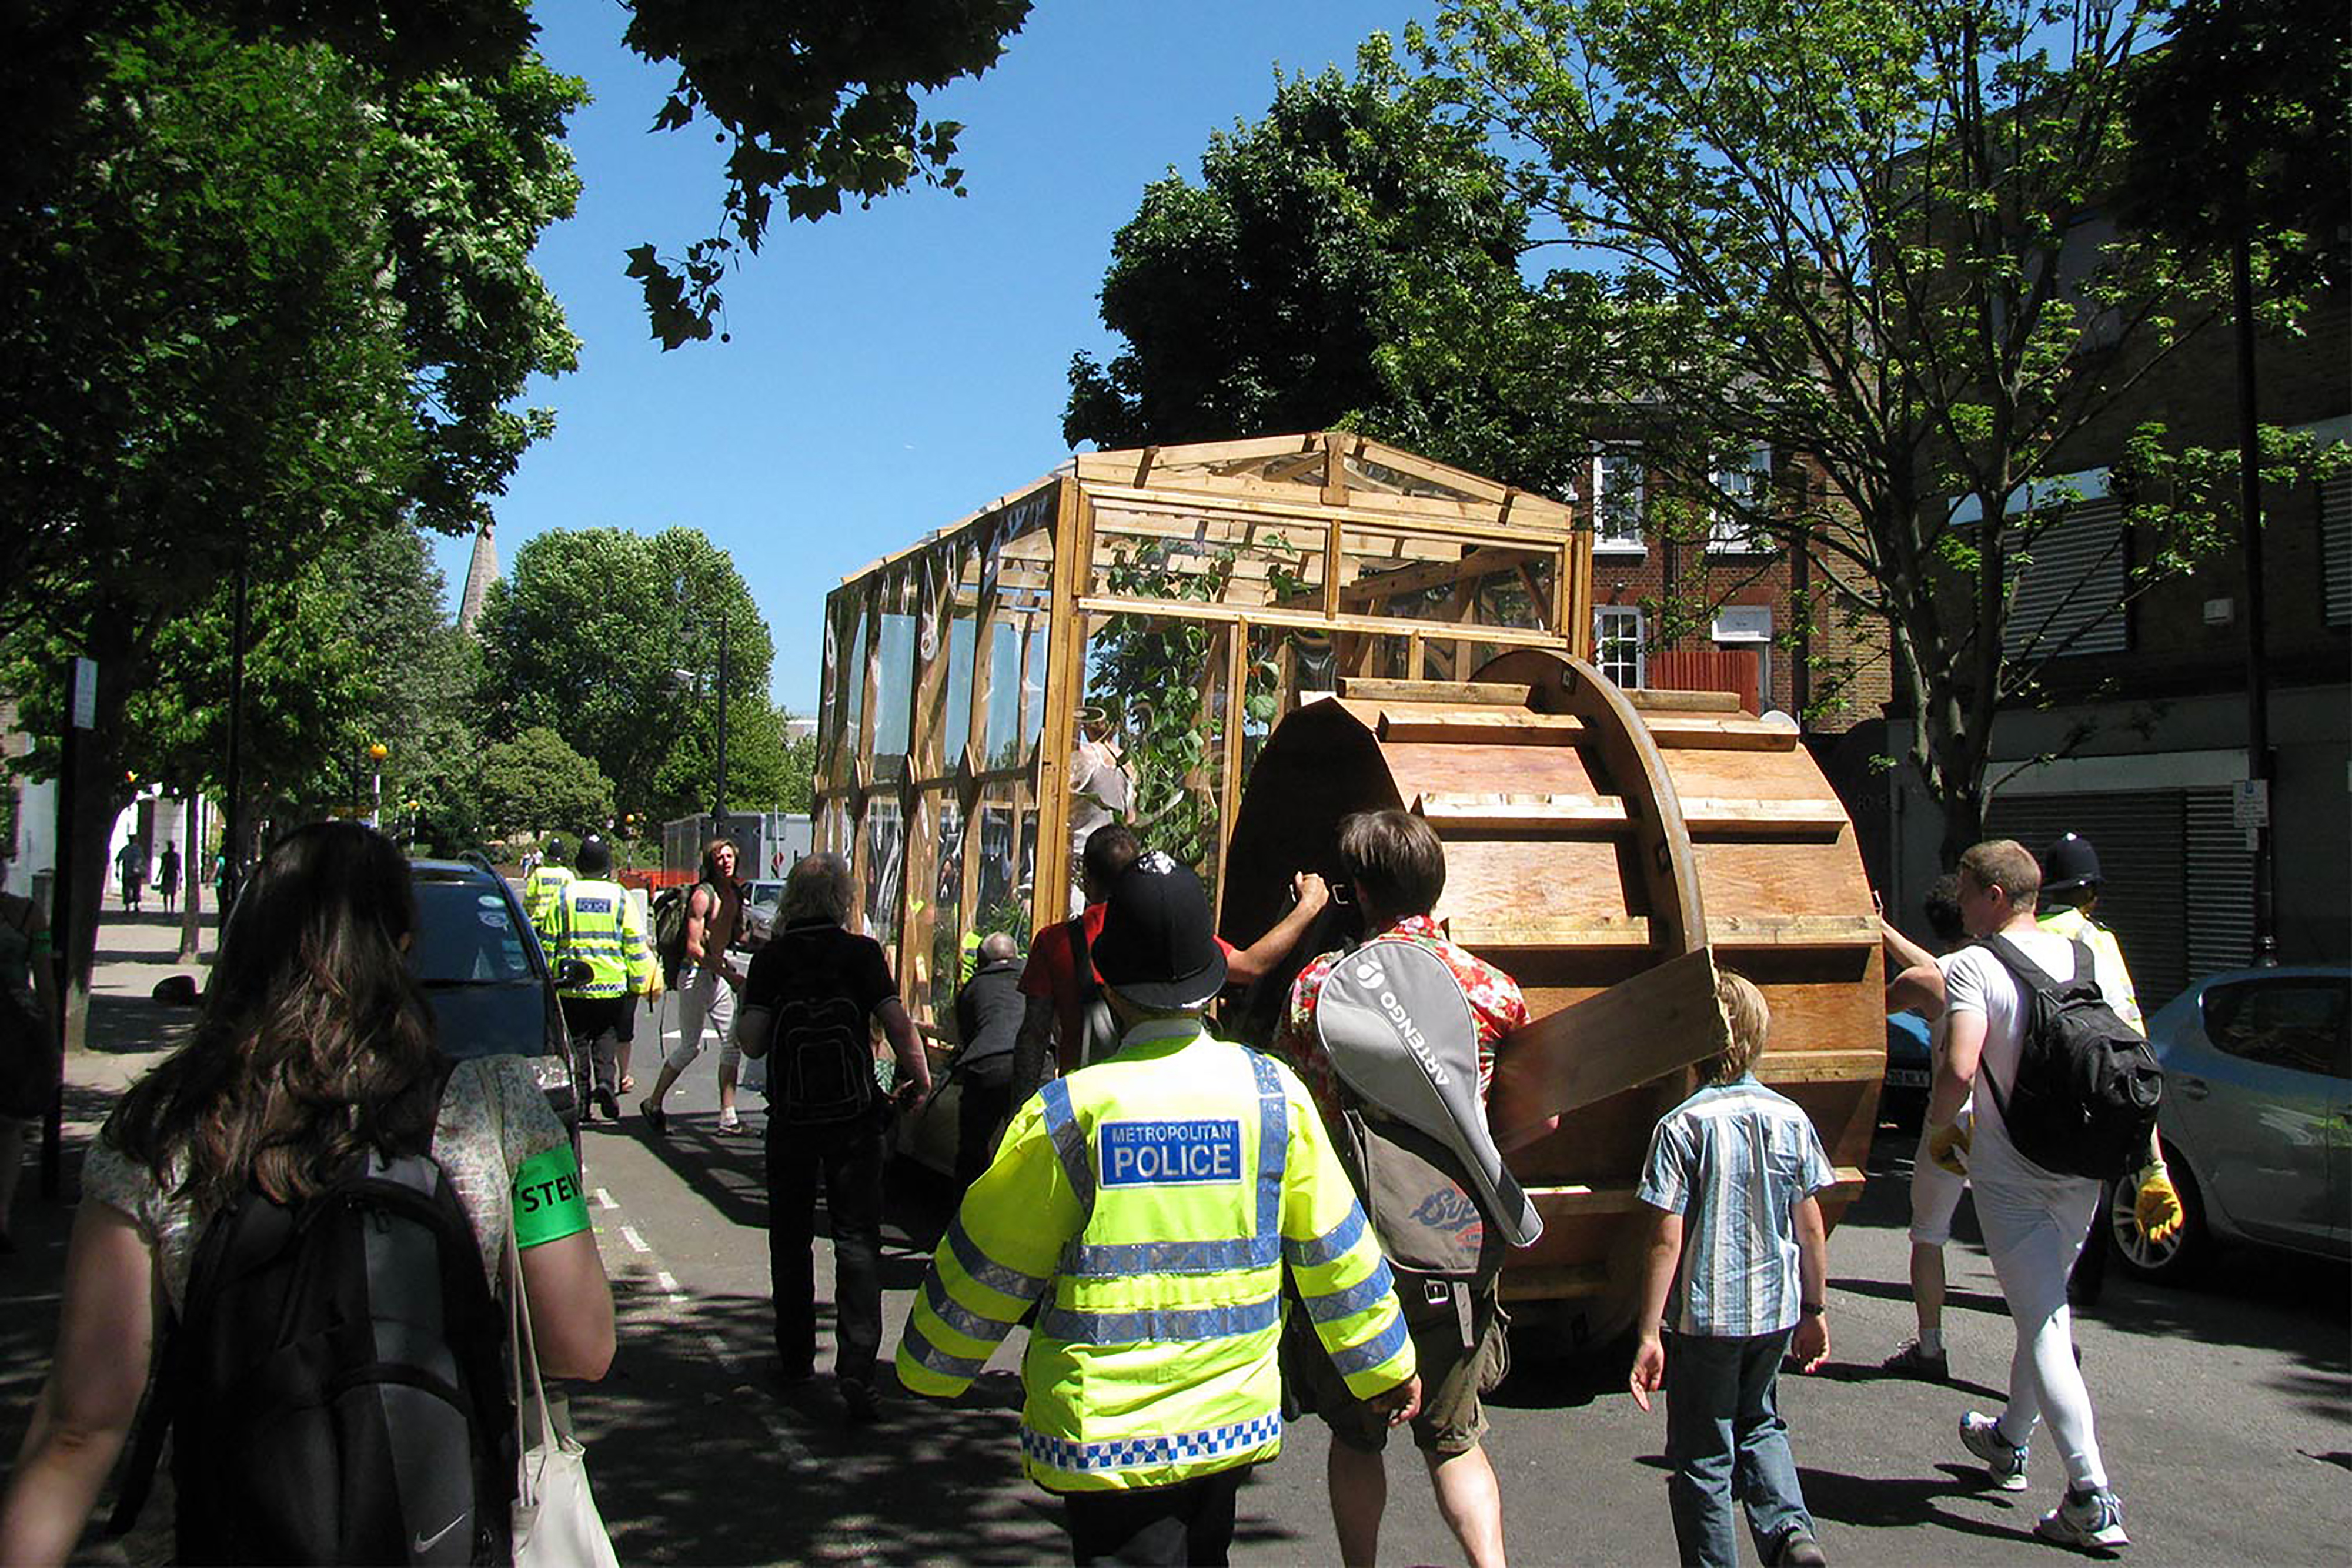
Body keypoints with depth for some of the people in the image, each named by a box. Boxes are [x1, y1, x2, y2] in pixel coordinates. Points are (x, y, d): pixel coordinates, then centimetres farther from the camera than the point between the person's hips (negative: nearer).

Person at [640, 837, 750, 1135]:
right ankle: (654, 1103, 17)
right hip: (696, 975, -7)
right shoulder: (703, 895, -15)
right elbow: (694, 947, -18)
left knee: (732, 1043, 2)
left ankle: (728, 1116, 4)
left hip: (719, 974, 7)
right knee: (691, 1046, -1)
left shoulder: (734, 894, 9)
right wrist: (727, 974, -21)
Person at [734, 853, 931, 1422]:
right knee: (858, 1242, 1)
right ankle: (856, 1370, -8)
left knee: (791, 1241, 16)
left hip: (790, 1118, 1)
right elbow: (899, 1024, -13)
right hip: (855, 1116, -1)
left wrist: (745, 1002, 11)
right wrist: (919, 1077, 2)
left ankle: (795, 1359, 26)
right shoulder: (862, 953, -6)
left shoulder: (771, 958, -3)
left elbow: (752, 1043, -8)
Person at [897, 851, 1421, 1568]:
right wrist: (1385, 1366, 19)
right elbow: (1332, 1245, 4)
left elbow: (988, 1262, -3)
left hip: (1106, 1430, -4)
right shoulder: (1272, 1092, -6)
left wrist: (929, 1368, 16)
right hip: (1231, 1419, 4)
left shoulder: (1068, 1113, -14)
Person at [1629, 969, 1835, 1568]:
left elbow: (1667, 1239, -16)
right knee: (1758, 1425, 26)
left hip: (1706, 1316, -5)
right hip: (1776, 1312, 5)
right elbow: (1810, 1228, 3)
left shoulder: (1680, 1127, -15)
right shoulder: (1791, 1119, -3)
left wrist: (1649, 1333, -10)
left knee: (1702, 1458, 10)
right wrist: (1815, 1310, 14)